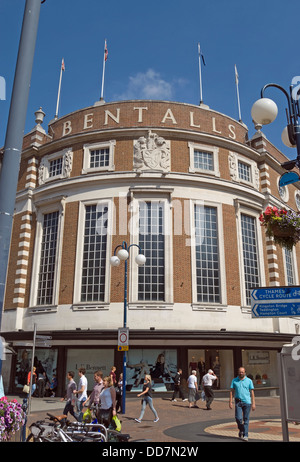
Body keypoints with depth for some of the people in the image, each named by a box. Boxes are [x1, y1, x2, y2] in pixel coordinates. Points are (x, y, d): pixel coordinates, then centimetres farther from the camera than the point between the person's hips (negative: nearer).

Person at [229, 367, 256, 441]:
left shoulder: (249, 381, 3)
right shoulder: (234, 380, 7)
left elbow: (252, 392, 3)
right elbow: (232, 391, 6)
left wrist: (253, 403, -2)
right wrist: (230, 402, -2)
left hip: (247, 402, -1)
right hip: (238, 402, 1)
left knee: (246, 419, 0)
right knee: (238, 418, -5)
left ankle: (245, 435, 10)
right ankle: (241, 430, 23)